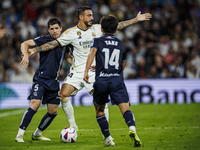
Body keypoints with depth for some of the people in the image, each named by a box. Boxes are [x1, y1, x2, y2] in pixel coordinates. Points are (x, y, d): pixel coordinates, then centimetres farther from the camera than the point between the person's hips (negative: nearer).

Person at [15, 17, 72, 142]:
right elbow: (25, 44, -8)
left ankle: (37, 134, 25)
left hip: (54, 81, 6)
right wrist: (26, 55, -26)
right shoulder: (44, 40, -5)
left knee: (53, 111, 6)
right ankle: (20, 135, -15)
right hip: (41, 78, -6)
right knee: (35, 105, -21)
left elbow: (69, 58, 26)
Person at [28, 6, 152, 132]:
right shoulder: (71, 33, -4)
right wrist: (35, 50, -14)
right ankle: (73, 125, 2)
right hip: (77, 71, 0)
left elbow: (117, 26, 6)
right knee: (63, 95, -14)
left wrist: (136, 19, 5)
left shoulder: (97, 29, 2)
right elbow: (54, 43, -5)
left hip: (93, 71, 0)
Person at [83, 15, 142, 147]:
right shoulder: (121, 44, 20)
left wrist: (86, 71, -19)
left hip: (101, 82, -1)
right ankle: (132, 129, -41)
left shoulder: (97, 41, 10)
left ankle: (108, 138, 16)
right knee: (125, 108, -13)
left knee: (99, 111, 20)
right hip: (117, 81, 1)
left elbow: (92, 53, -12)